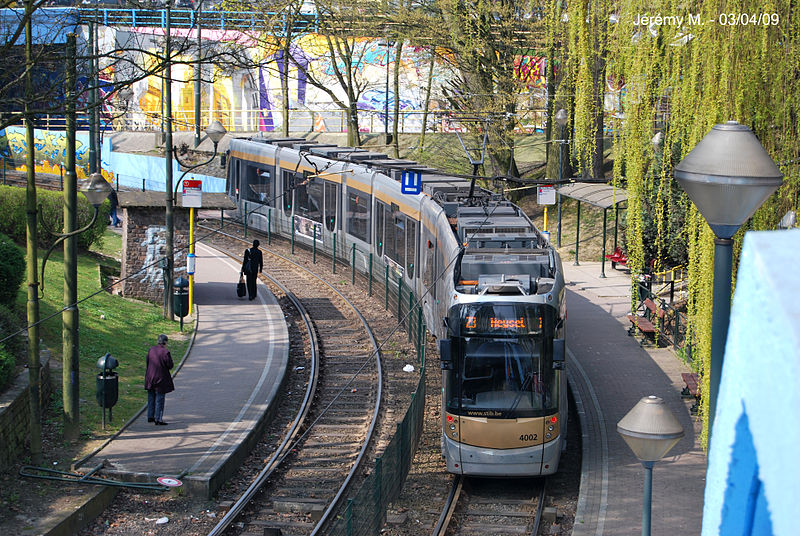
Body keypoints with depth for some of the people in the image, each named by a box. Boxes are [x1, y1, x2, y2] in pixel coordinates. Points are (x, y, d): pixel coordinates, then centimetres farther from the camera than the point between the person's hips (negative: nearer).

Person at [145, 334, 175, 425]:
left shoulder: (151, 349, -1)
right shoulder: (165, 352, -19)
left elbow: (147, 362, 8)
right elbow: (170, 365, -13)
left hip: (150, 377, 6)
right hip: (161, 378, -6)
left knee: (151, 398, 19)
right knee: (160, 399, 2)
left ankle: (150, 417, 27)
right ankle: (158, 419, 2)